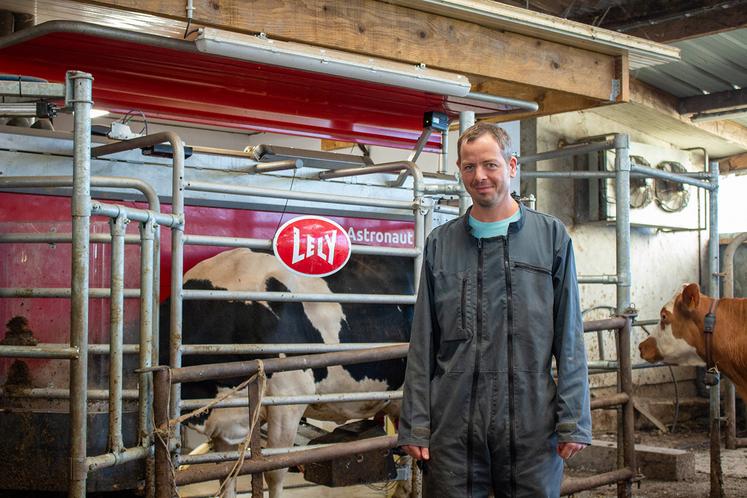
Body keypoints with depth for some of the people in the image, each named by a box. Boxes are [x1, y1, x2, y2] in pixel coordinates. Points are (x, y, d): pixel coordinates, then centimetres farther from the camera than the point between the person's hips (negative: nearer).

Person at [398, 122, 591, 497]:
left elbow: (569, 338, 2)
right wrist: (415, 424, 1)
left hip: (531, 425, -1)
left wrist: (574, 420, -4)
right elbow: (423, 343, 6)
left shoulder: (551, 236, 3)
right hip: (453, 427, 1)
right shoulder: (440, 244, 7)